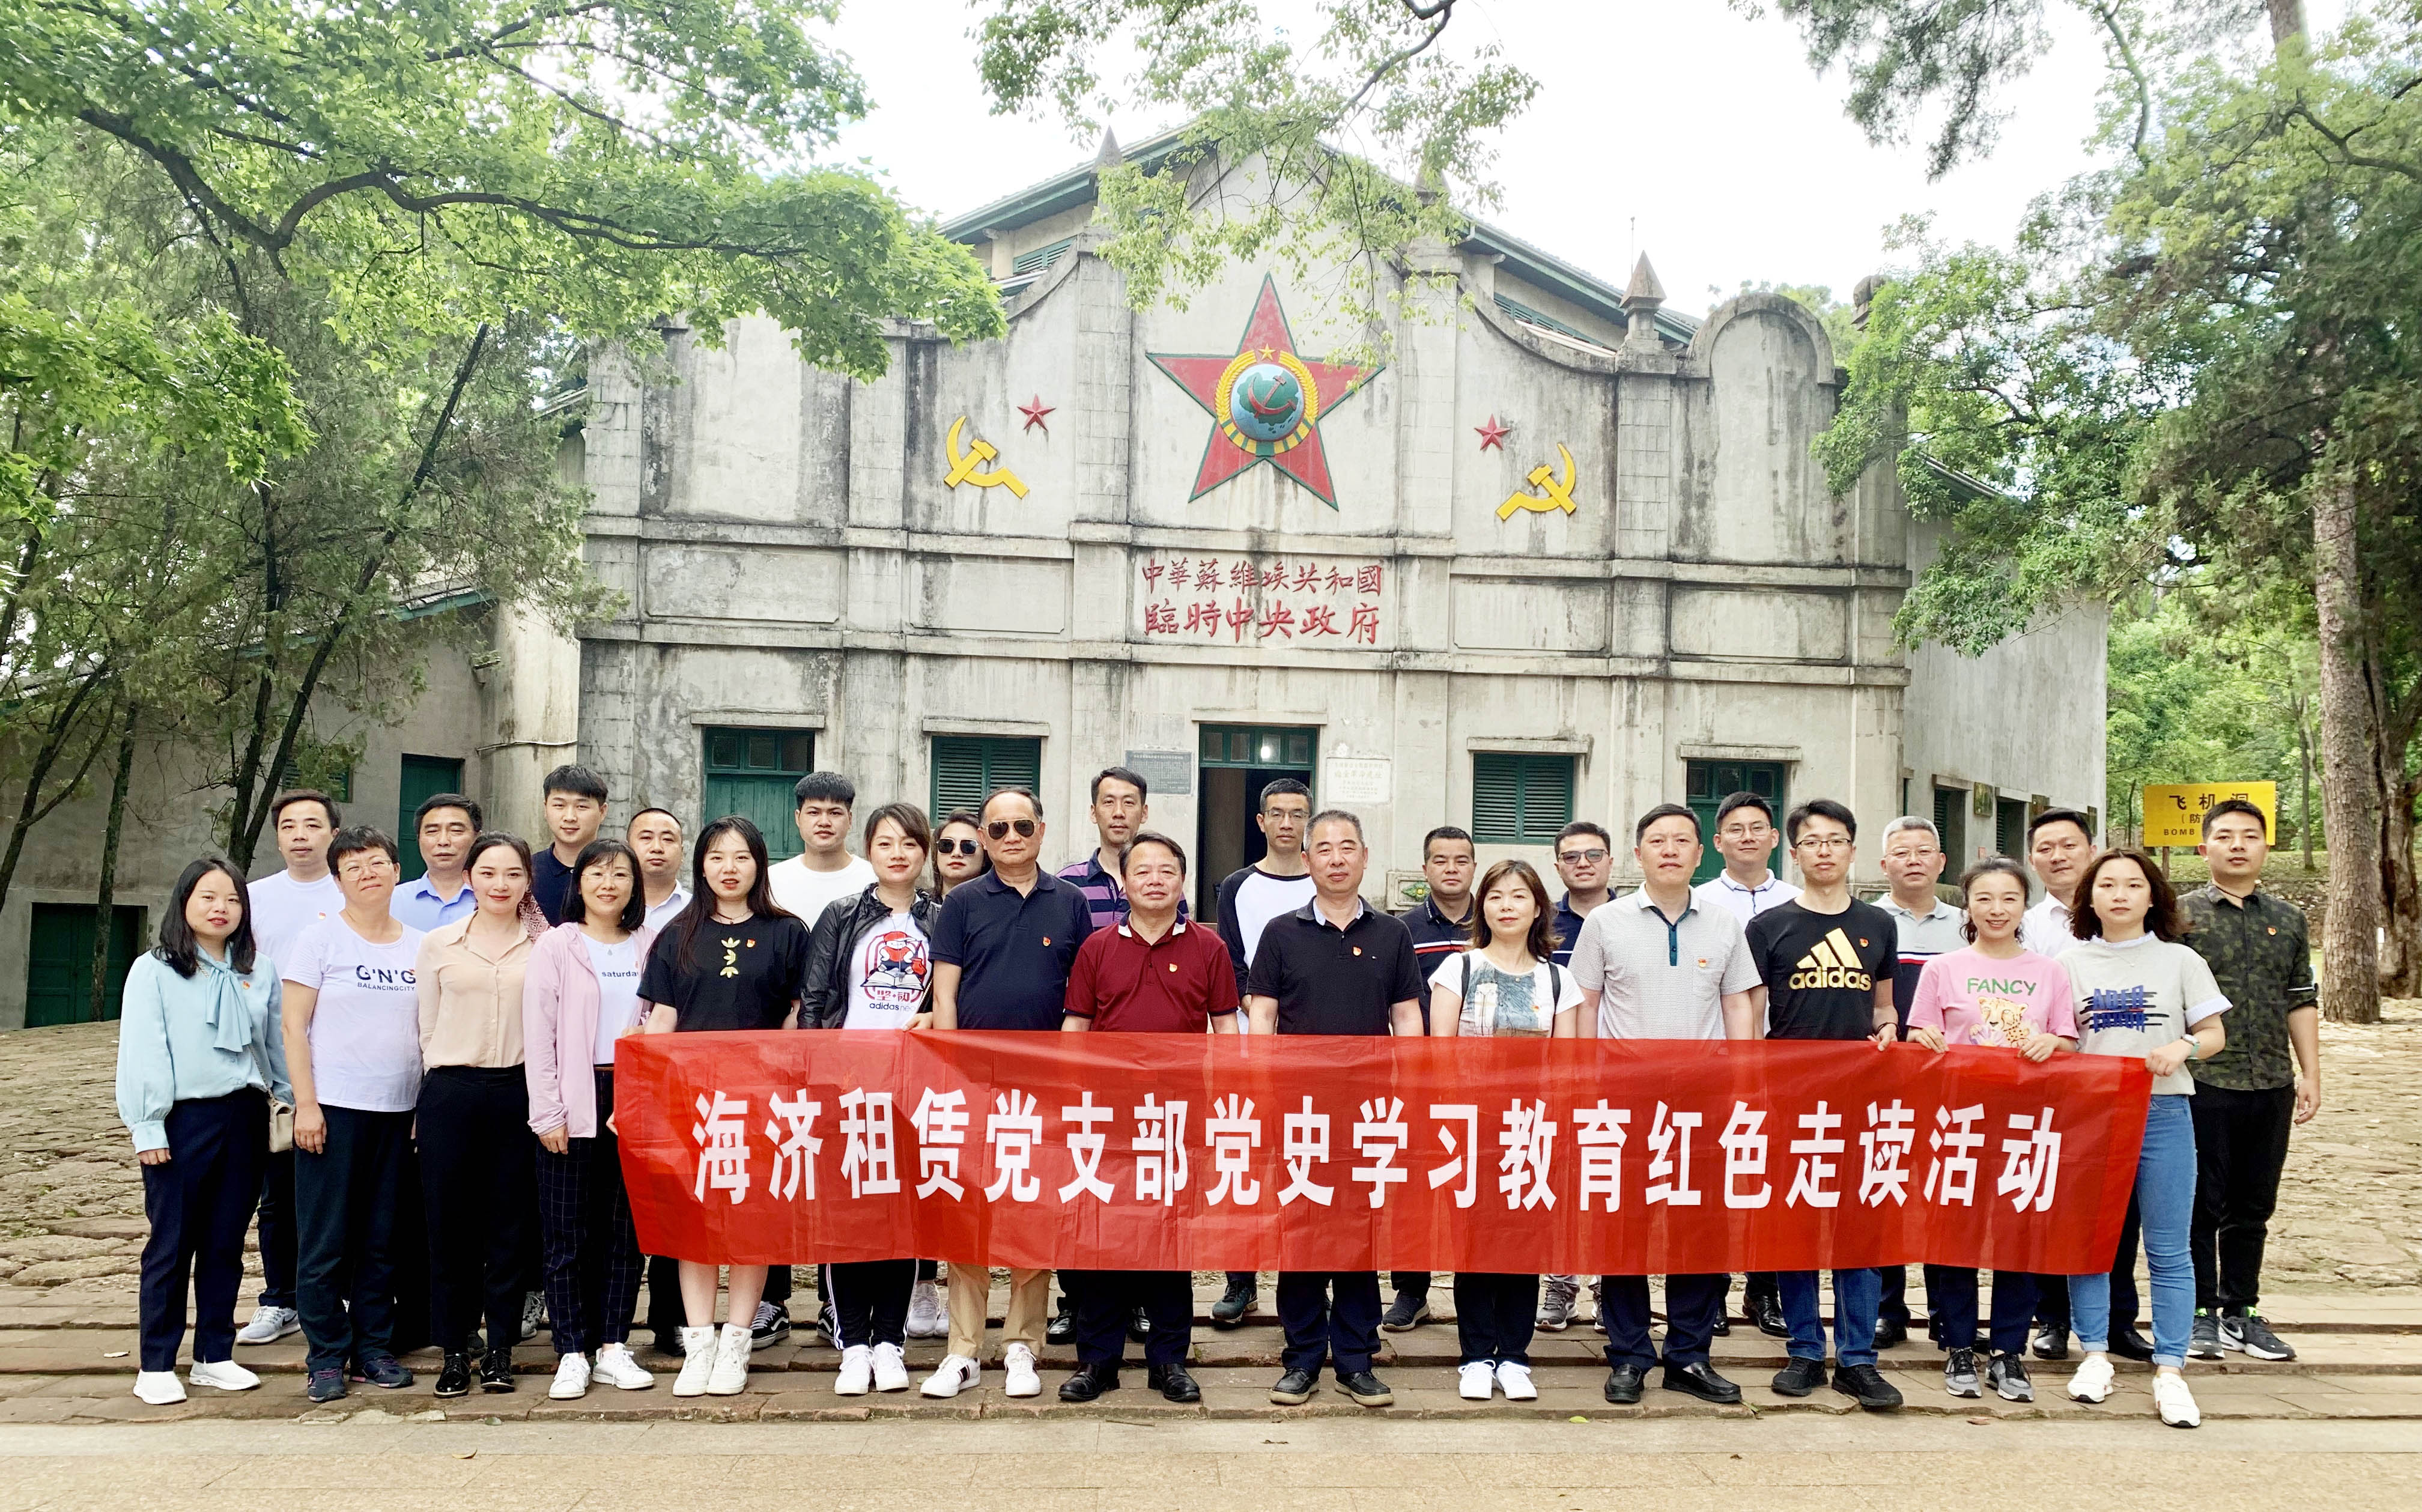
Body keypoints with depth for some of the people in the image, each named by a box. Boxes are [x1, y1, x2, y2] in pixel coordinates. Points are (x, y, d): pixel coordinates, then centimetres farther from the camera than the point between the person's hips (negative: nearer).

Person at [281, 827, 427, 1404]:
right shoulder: (320, 939, -1)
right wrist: (306, 1103, -11)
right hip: (333, 1109, -3)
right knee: (325, 1242, 1)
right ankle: (327, 1357, 10)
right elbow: (293, 1025, -4)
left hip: (398, 1112, 4)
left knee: (382, 1242, 9)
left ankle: (375, 1348, 19)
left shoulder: (419, 947, 10)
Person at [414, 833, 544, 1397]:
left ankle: (500, 1349, 13)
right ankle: (453, 1350, 14)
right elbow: (426, 1029, 11)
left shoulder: (546, 947, 5)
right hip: (450, 1092, 1)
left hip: (519, 1092, -1)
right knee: (449, 1222, 4)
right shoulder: (437, 945, 8)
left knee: (512, 1223, 3)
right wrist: (437, 1095, 7)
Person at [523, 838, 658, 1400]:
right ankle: (572, 1354, 7)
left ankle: (613, 1348, 14)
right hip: (574, 1102, -2)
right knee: (567, 1233, 0)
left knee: (626, 1229, 6)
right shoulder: (556, 945, 2)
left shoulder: (650, 946, 9)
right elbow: (537, 1034, -2)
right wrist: (548, 1112, -8)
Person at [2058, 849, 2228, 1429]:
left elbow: (2215, 1035, 6)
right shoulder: (2070, 963, 8)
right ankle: (2095, 1355, 18)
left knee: (2168, 1249, 0)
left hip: (2162, 1113, -1)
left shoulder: (2180, 961, 5)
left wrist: (2184, 1047, -14)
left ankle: (2170, 1371, 6)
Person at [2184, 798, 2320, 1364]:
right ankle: (2200, 1312, 13)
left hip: (2271, 1086, 4)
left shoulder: (2288, 920, 11)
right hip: (2203, 1084, -4)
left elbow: (2301, 1001, 13)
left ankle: (2240, 1311, 22)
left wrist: (2310, 1074, 7)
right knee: (2201, 1204, 2)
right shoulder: (2181, 915, -2)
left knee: (2253, 1206, 11)